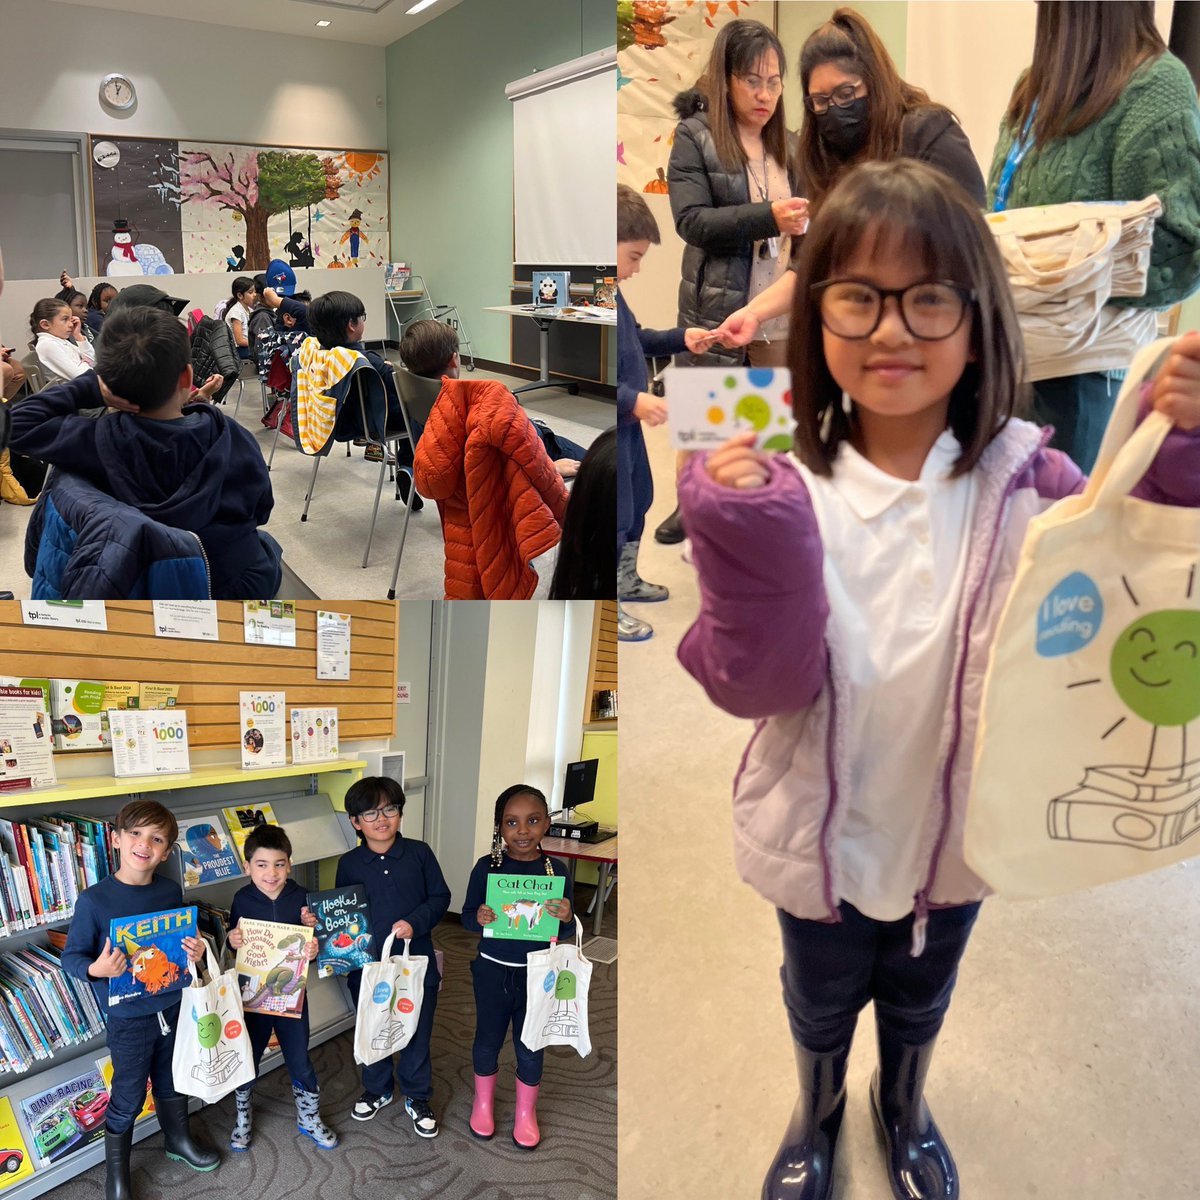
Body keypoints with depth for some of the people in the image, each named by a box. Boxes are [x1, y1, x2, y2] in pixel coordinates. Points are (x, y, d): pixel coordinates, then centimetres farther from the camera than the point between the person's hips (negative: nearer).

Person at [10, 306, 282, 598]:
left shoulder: (102, 441, -23)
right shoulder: (233, 438, -21)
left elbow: (19, 422, -10)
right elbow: (260, 510, -5)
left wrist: (91, 388, -14)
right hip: (239, 585, -1)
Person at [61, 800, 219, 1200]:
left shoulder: (171, 891, -6)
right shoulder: (94, 900, -19)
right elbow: (71, 957, -11)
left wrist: (194, 951, -11)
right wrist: (96, 969, -31)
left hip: (172, 1006, 4)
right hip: (128, 1018, -4)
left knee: (172, 1079, 24)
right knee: (128, 1097, 10)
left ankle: (178, 1139, 49)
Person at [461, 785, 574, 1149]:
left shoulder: (556, 870, -8)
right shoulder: (487, 867, -10)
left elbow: (567, 929, -1)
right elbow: (466, 916, -3)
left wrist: (566, 917, -24)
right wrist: (479, 918, -26)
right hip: (492, 969, 0)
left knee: (530, 1046, 13)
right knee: (488, 1039, 17)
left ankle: (526, 1112, 37)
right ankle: (483, 1102, 41)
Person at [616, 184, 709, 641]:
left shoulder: (613, 293, 6)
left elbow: (636, 339, 20)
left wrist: (680, 339, 8)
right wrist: (633, 401, -32)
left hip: (626, 425, 10)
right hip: (611, 429, -10)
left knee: (638, 500, 24)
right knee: (615, 514, 1)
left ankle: (624, 579, 44)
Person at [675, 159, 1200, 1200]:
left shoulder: (1023, 478, -18)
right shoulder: (786, 489, -21)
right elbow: (759, 687, -24)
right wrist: (749, 539, -38)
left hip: (957, 831, 1)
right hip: (822, 835, -1)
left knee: (919, 1000, 30)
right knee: (820, 1002, 28)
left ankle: (904, 1107, 64)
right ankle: (816, 1114, 61)